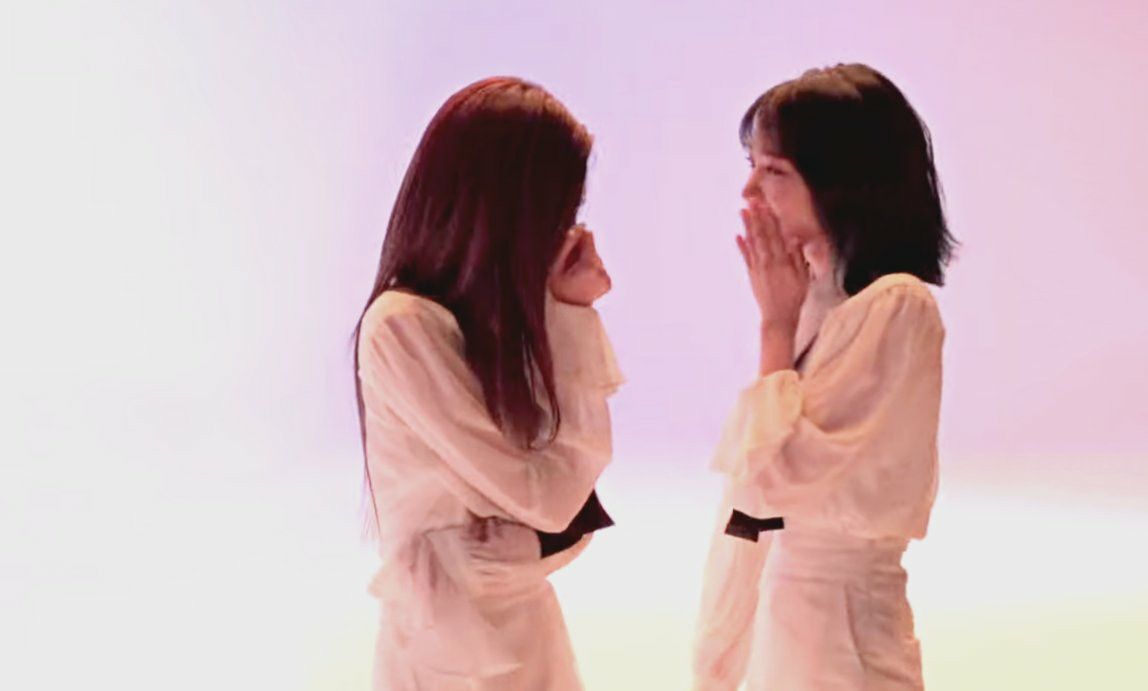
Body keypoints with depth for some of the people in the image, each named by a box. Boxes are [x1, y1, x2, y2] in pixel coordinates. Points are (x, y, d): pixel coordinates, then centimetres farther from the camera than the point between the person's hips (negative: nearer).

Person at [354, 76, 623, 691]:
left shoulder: (483, 308, 3)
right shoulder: (403, 327, -22)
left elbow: (558, 454, 4)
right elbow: (545, 496, -21)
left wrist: (572, 313, -4)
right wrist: (575, 318, -16)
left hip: (526, 613, 8)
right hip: (459, 637, -8)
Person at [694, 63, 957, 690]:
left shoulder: (894, 306, -18)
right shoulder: (809, 295, 7)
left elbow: (787, 473, -20)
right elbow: (754, 473, 9)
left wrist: (776, 325, -13)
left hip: (827, 619, -8)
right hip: (763, 600, 8)